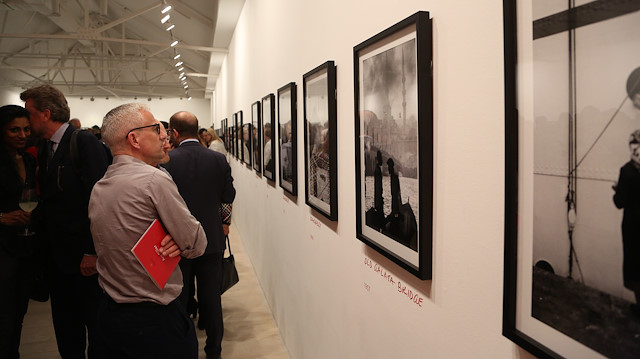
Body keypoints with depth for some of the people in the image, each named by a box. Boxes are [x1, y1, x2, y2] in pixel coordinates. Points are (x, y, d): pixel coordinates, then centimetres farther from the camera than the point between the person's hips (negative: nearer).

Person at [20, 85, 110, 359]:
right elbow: (49, 200, 17)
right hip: (57, 254, 8)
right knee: (65, 325, 19)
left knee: (94, 322, 7)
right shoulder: (45, 148, 11)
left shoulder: (85, 142, -14)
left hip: (84, 255, -8)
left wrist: (93, 251, -21)